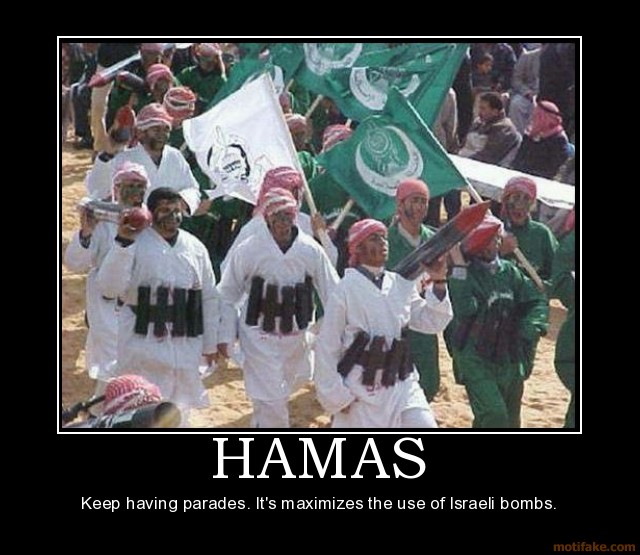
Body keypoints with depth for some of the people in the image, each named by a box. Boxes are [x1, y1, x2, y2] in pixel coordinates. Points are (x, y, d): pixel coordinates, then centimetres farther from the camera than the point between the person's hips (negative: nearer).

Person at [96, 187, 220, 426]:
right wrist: (123, 243, -26)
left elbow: (209, 298, 12)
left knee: (178, 410, 17)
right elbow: (109, 288, -18)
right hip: (144, 344, -4)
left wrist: (210, 344, 12)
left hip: (185, 343, 4)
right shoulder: (135, 244, -7)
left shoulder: (195, 248, 6)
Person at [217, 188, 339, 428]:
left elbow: (332, 293, -1)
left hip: (295, 336, 4)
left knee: (281, 394, 19)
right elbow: (228, 295, -3)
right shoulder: (248, 250, -12)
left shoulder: (311, 251, -7)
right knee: (270, 400, -7)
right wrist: (225, 336, -5)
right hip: (260, 338, -4)